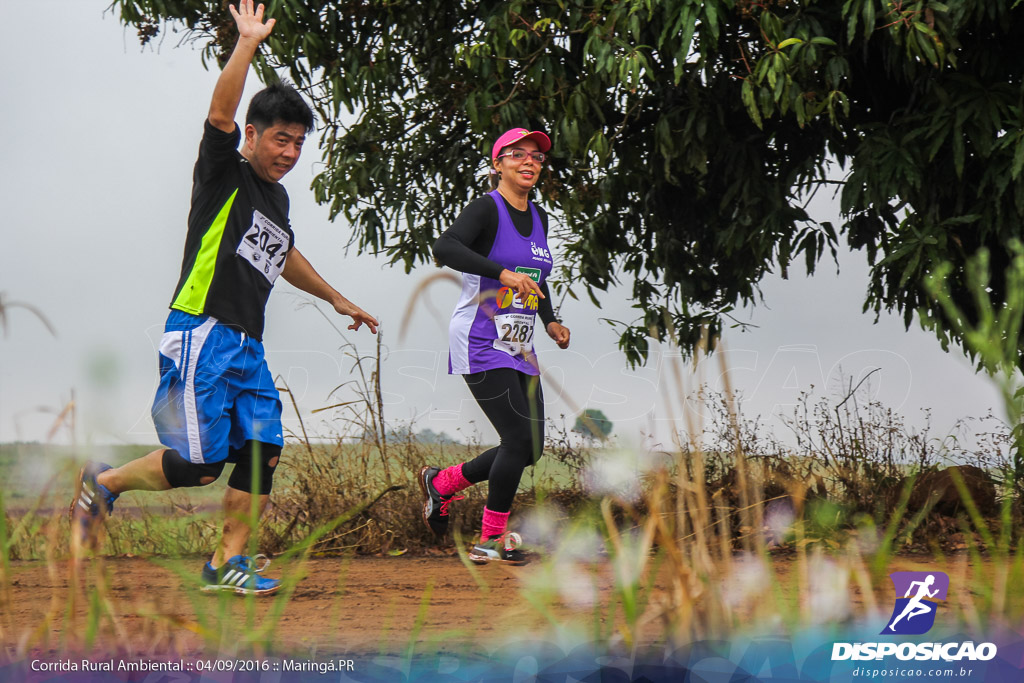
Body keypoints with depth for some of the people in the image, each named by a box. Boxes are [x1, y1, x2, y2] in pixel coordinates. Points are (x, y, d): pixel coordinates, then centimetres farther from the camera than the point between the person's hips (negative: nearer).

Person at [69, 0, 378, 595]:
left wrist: (336, 299, 46)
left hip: (247, 345, 8)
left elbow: (284, 255, 38)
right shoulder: (225, 173, -3)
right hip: (202, 334, -8)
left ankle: (229, 561, 7)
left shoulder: (277, 197, 19)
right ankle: (105, 483, 11)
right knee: (200, 464, -12)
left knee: (263, 450, -1)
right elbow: (220, 113, -22)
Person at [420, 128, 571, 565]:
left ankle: (442, 483, 24)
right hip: (480, 345, -8)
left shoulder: (538, 218, 14)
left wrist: (550, 322, 11)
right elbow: (444, 248, -29)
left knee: (531, 447, 5)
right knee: (519, 438, -14)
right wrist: (503, 272, -37)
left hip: (519, 349, 8)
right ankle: (492, 539, 0)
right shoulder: (487, 209, -10)